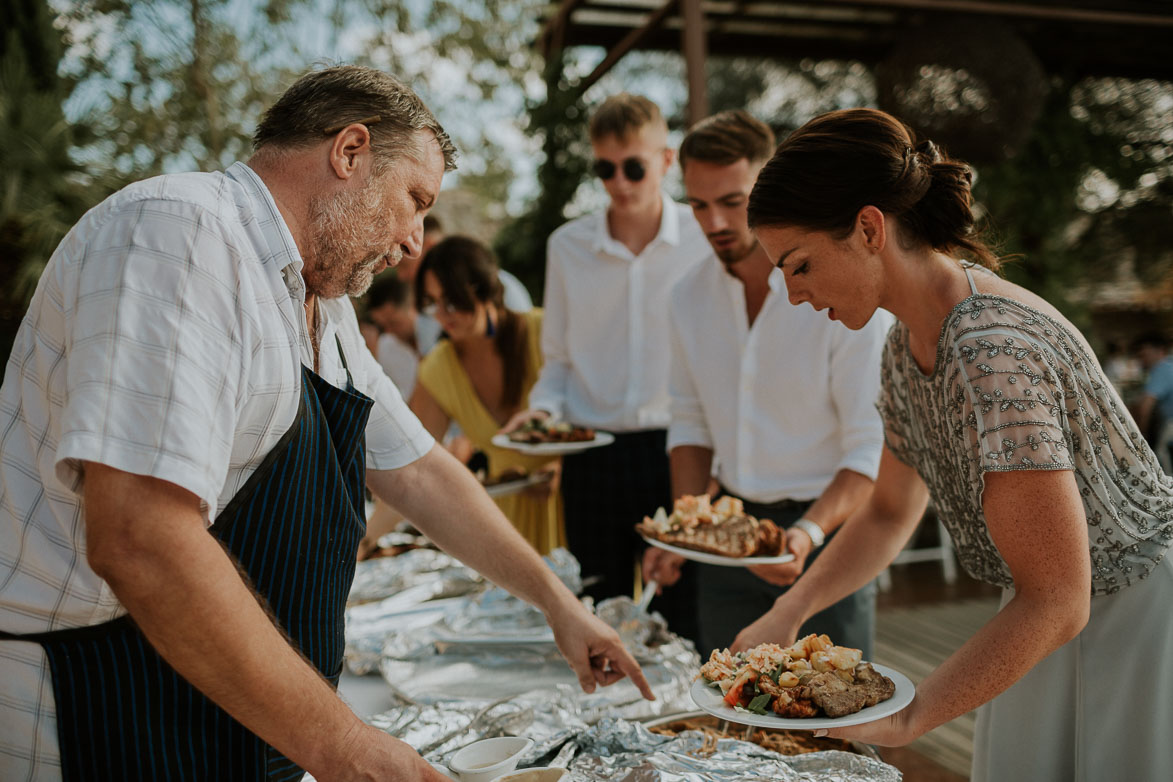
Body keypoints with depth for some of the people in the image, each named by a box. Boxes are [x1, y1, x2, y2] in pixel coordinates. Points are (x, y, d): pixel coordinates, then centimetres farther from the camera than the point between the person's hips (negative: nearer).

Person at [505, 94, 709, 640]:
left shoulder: (703, 239, -1)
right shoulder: (567, 245, 6)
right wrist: (543, 407, -5)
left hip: (675, 450, -2)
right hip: (593, 458, 2)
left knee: (682, 625, 4)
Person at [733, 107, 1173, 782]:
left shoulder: (993, 356, -32)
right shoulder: (908, 345, -3)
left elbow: (1054, 602, -29)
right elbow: (890, 512, 9)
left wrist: (907, 719, -26)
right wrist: (786, 614, -2)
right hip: (1061, 631, 8)